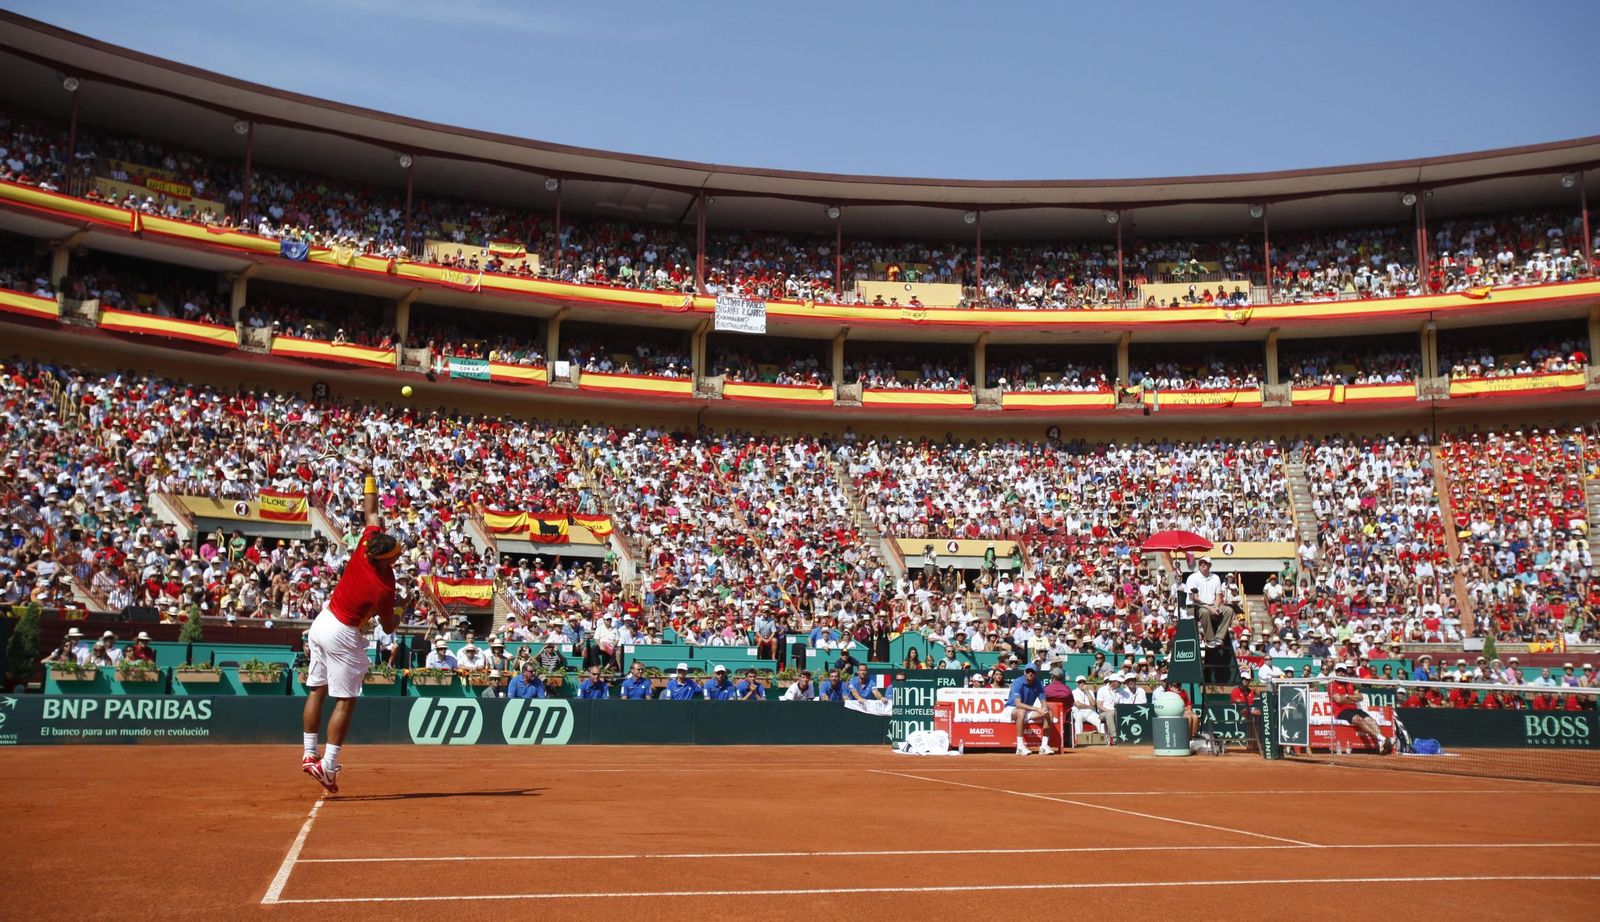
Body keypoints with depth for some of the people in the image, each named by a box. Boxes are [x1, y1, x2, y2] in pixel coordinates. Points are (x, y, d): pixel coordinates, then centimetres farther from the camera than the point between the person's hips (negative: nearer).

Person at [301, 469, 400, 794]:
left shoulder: (367, 542, -13)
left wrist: (370, 483, 19)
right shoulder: (384, 588, -25)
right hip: (344, 636, -8)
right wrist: (397, 618, 12)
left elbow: (371, 513, 5)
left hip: (321, 622, 8)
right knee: (345, 702, -2)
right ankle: (328, 766, -5)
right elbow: (389, 627, -10)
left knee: (316, 691, 14)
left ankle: (309, 755, 22)